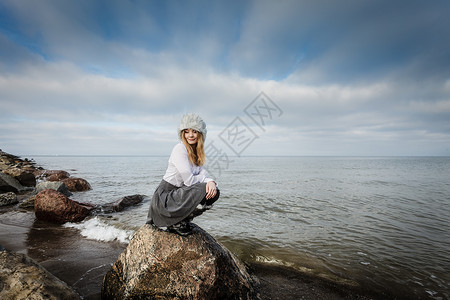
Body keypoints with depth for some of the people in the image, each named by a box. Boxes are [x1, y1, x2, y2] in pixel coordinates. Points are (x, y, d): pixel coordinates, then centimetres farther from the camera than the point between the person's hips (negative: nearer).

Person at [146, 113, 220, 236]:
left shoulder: (196, 151, 8)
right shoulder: (179, 149, -19)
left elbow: (202, 172, 1)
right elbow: (189, 181, -23)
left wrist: (211, 181, -21)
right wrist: (205, 179, -5)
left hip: (179, 192, 8)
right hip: (165, 197, -8)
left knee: (214, 192, -5)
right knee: (205, 190, -23)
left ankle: (183, 219, 8)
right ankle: (176, 223, -5)